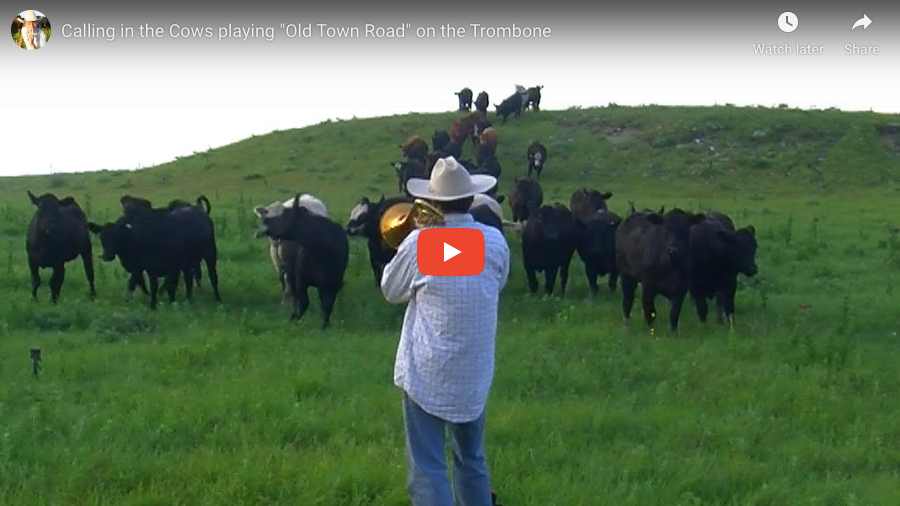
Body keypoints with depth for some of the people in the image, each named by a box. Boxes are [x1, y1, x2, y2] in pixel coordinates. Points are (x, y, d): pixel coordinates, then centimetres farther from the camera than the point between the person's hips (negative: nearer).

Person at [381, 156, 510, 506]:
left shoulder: (419, 242, -13)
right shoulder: (495, 242, -3)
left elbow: (391, 292, 4)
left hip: (426, 374, -4)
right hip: (475, 373, 4)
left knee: (426, 470, -2)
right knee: (472, 460, 21)